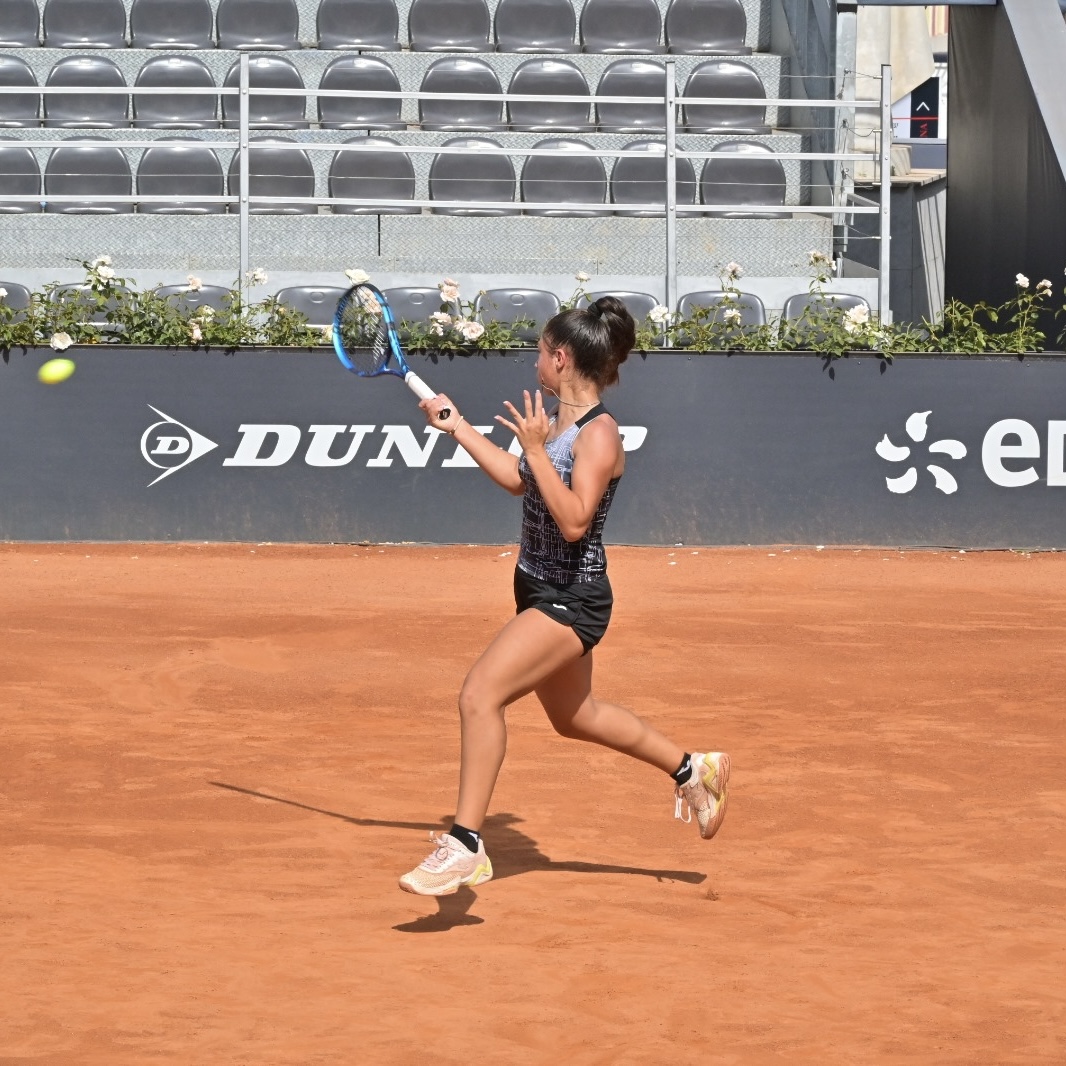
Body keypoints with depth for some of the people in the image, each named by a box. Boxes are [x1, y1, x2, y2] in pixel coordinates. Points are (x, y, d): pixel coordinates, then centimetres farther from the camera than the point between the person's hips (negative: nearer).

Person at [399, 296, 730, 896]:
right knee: (575, 716, 24)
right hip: (541, 590, 10)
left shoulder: (599, 434, -19)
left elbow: (574, 521, -29)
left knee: (480, 695, -21)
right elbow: (519, 481, 24)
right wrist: (458, 428, 25)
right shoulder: (558, 421, 7)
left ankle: (465, 846, -19)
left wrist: (537, 450, -31)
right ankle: (693, 769, 42)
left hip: (572, 599, -10)